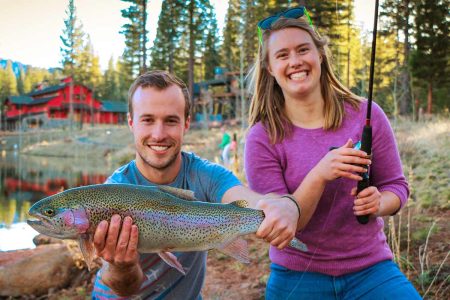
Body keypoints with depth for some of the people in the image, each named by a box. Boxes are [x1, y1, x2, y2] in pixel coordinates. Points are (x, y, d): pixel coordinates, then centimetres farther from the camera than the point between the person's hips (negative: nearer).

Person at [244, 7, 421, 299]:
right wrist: (318, 176, -28)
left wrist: (379, 203, -20)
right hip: (298, 276, -1)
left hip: (371, 267, 2)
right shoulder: (262, 138, -10)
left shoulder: (365, 114, -6)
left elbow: (396, 185, 3)